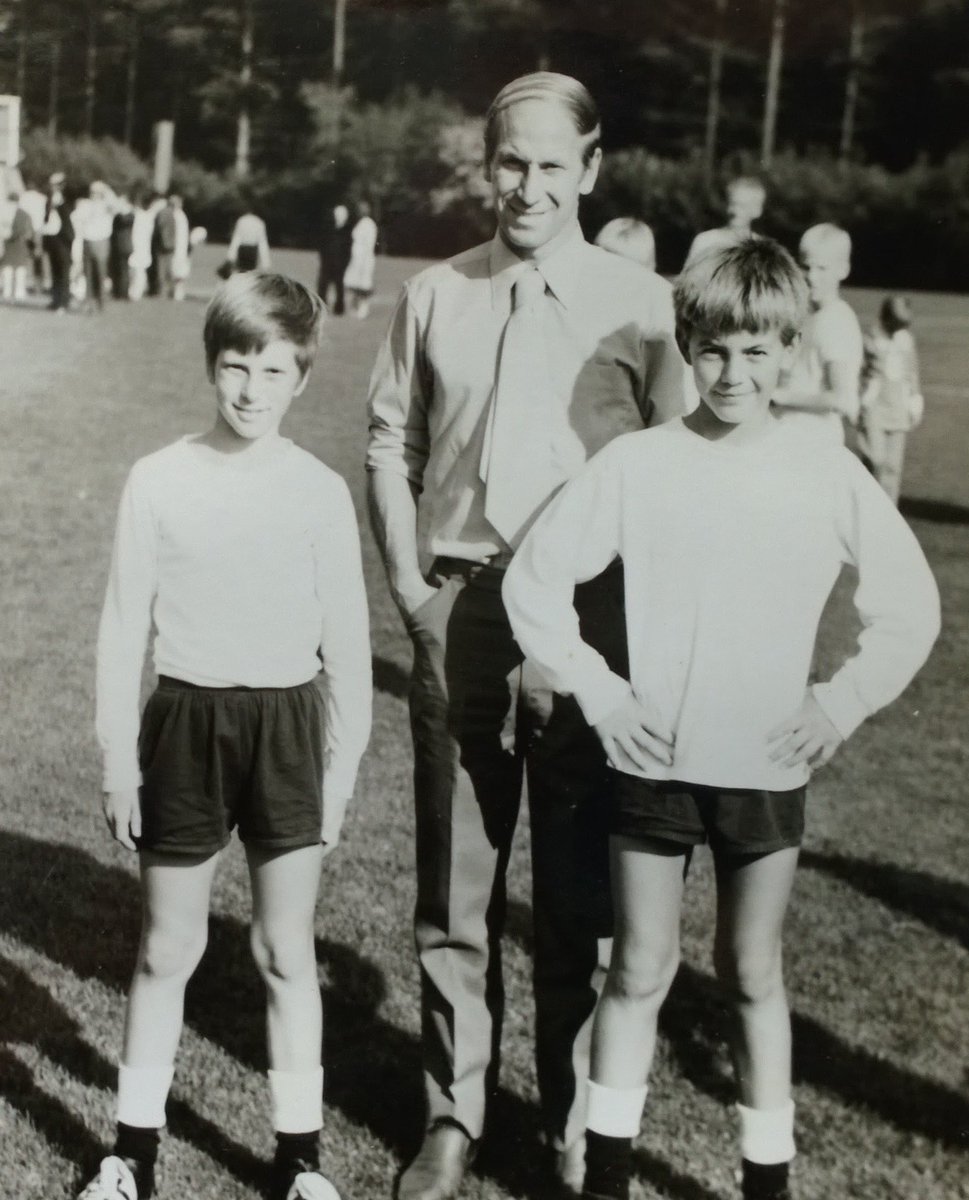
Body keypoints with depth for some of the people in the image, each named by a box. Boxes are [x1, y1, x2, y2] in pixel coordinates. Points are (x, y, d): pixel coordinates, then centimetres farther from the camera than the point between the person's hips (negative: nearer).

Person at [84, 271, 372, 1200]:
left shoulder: (320, 491, -2)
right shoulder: (158, 480, -3)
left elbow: (346, 637, 3)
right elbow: (123, 627, 1)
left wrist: (343, 766, 2)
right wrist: (118, 759, 0)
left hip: (286, 725, 0)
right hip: (186, 719, 0)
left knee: (286, 951, 7)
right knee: (167, 948, 10)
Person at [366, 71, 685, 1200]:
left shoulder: (638, 303, -3)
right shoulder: (434, 297, 5)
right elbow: (391, 443, 10)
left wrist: (640, 626, -8)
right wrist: (409, 582, 2)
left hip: (586, 620, -2)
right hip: (457, 611, 3)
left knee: (582, 890, 6)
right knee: (455, 883, 11)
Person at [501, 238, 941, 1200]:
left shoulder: (828, 475, -3)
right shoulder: (636, 464, -6)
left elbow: (911, 604, 6)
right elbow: (533, 578, -1)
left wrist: (845, 699, -3)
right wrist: (592, 687, -7)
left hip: (766, 769, 1)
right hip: (652, 761, 0)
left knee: (752, 976, 12)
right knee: (639, 970, 9)